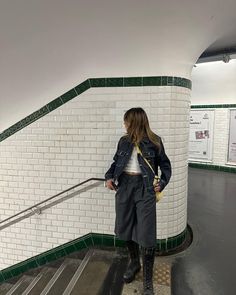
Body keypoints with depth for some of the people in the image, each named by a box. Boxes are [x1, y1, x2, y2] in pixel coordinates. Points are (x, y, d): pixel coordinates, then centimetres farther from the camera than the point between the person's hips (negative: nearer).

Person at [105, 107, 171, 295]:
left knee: (146, 235, -1)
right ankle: (134, 263, 41)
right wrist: (109, 177, 1)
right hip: (124, 187, 5)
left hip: (145, 189, -4)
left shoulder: (154, 141, -2)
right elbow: (116, 162, 17)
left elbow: (165, 165, 6)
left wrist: (162, 183, -7)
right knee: (126, 229, 15)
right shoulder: (124, 141, 8)